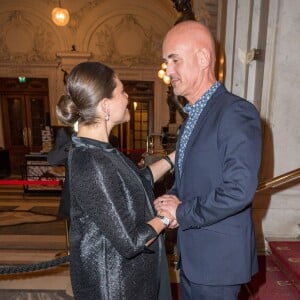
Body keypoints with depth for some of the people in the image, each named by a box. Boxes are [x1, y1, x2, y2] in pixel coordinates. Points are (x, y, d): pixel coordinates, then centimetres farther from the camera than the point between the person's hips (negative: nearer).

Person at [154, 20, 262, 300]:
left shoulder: (237, 112, -19)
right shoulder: (192, 116, 8)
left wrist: (182, 213, -16)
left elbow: (239, 190, -27)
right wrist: (172, 199, -4)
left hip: (218, 257, -7)